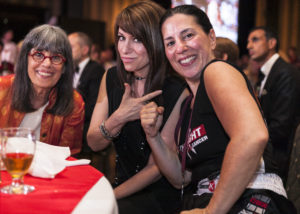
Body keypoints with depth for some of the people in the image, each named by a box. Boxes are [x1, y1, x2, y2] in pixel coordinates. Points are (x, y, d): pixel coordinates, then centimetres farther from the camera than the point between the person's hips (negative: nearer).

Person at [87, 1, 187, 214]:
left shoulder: (178, 92, -16)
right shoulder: (112, 78, 0)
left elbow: (156, 167, -12)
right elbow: (94, 143, -1)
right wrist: (119, 118, -19)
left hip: (160, 195, -4)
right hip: (121, 184, 5)